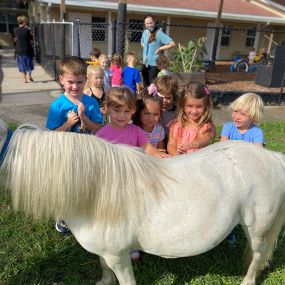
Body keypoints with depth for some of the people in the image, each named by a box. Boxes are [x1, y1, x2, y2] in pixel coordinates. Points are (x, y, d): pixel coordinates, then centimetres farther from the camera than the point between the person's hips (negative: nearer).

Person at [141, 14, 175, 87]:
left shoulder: (159, 34, -13)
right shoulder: (145, 32, 7)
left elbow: (172, 44, -19)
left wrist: (159, 49, -14)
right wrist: (145, 50, 13)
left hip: (154, 65, -7)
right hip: (145, 64, 7)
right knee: (145, 86, 14)